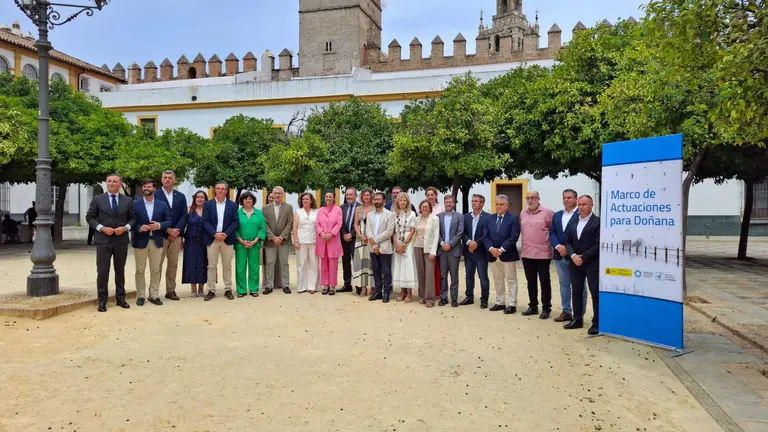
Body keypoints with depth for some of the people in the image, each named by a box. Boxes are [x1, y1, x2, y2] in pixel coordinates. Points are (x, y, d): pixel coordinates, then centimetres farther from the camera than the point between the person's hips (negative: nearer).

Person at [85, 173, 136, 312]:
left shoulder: (128, 201, 6)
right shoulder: (97, 199, 3)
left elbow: (133, 218, 8)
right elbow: (89, 217, 3)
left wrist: (125, 228, -11)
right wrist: (101, 228, -12)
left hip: (121, 240, 2)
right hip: (103, 240, -1)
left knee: (120, 270, 10)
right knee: (102, 271, -1)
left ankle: (120, 298, 19)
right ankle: (102, 300, 7)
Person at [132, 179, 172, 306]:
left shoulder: (162, 205, 6)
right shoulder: (135, 204, 1)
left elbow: (168, 221, 6)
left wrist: (159, 225, -13)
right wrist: (139, 228, -19)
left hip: (156, 241, 1)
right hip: (140, 241, -1)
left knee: (155, 270, 6)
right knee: (140, 270, 5)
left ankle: (154, 296, 14)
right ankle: (140, 296, 13)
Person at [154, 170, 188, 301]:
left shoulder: (181, 196, 11)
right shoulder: (155, 195, -2)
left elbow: (184, 215, 5)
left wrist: (176, 230, -8)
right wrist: (168, 230, -12)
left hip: (176, 234, 4)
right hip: (160, 235, -4)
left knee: (173, 264, 7)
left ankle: (171, 291, 15)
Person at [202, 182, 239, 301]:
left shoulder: (232, 205, 6)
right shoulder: (208, 204, 5)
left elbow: (236, 222, 0)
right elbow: (205, 222, -2)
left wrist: (226, 234, -13)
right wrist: (215, 234, -15)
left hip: (227, 239, 0)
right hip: (212, 239, 0)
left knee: (227, 265, 6)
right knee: (211, 265, 2)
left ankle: (228, 290, 12)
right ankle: (211, 291, 7)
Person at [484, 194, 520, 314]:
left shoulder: (513, 218, -4)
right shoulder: (490, 219, 11)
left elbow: (513, 237, -13)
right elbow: (486, 237, 5)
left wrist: (501, 250, -17)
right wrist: (491, 249, -12)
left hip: (507, 255, -5)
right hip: (492, 255, 5)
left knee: (511, 280, 1)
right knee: (497, 281, 12)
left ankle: (512, 305, 5)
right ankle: (500, 303, 20)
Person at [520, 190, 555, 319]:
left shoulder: (547, 212, -8)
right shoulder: (522, 213, 9)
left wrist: (553, 244, -5)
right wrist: (524, 243, 12)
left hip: (542, 253, -5)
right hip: (526, 253, 6)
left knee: (544, 282, 2)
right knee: (530, 281, 13)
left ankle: (546, 309, 9)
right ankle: (533, 306, 24)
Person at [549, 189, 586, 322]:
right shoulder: (557, 215, 14)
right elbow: (552, 233, 8)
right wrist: (558, 246, -10)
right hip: (559, 255, 6)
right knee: (564, 284, 12)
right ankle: (566, 312, 21)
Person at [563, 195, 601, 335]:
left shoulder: (597, 222, -6)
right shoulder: (572, 222, 12)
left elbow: (598, 244, -13)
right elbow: (568, 241, 8)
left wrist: (583, 257, -14)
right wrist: (573, 255, -9)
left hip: (592, 263, -6)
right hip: (575, 263, 6)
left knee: (596, 293, -1)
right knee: (576, 292, 11)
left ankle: (597, 323, 6)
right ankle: (577, 319, 21)